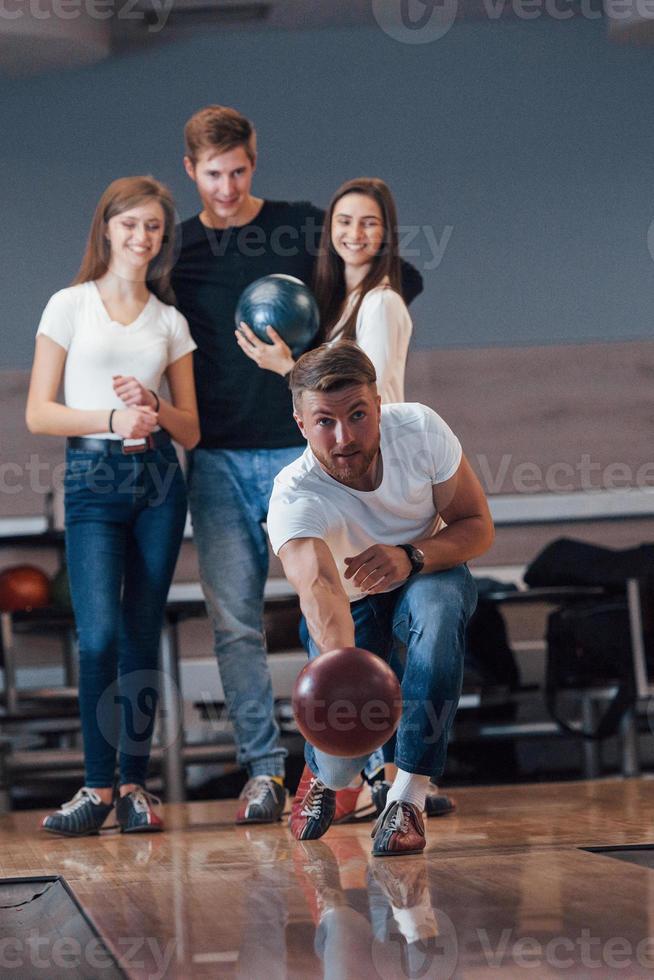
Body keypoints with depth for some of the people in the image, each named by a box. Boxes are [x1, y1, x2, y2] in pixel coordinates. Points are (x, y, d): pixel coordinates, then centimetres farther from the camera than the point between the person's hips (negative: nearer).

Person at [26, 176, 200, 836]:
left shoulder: (170, 323, 11)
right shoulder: (71, 306, 3)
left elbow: (190, 431, 12)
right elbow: (38, 413, -2)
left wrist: (154, 407, -8)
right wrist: (113, 419, -14)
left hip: (158, 481, 3)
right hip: (92, 479, -3)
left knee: (142, 636, 2)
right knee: (100, 636, -14)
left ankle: (134, 785, 7)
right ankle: (98, 787, -6)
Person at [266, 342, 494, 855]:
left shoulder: (418, 428, -26)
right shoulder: (293, 499, -35)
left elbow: (478, 527, -15)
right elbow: (318, 589, -54)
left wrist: (411, 557, -35)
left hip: (427, 578, 1)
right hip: (351, 606, -1)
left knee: (440, 604, -36)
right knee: (340, 754, -17)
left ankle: (409, 795, -27)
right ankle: (322, 774, 26)